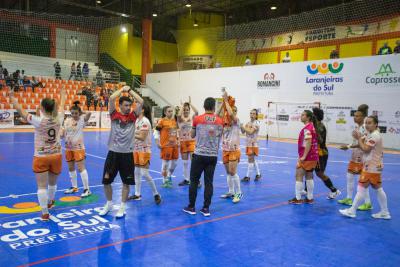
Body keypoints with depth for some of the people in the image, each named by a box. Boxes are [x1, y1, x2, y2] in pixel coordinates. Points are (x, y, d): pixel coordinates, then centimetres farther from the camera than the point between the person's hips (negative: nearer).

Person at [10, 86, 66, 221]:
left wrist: (12, 97, 8)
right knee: (52, 183, 23)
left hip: (41, 157, -4)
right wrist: (62, 95, 31)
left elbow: (21, 111, -6)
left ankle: (45, 213, 0)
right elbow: (61, 107, 12)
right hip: (56, 156, 4)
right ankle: (50, 202, 46)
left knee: (42, 186, 0)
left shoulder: (39, 121, -17)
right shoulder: (58, 119, -8)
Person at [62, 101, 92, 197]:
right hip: (68, 147, 6)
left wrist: (81, 113, -12)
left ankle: (86, 189, -2)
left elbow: (89, 113, -30)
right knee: (71, 168, 15)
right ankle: (74, 187, 30)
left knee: (81, 168, -7)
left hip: (78, 147, -6)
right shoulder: (67, 120, 5)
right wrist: (60, 135, -11)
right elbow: (63, 133, 11)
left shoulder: (82, 119, -10)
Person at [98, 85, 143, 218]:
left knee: (126, 182, 6)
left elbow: (141, 102, -9)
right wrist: (122, 89, -4)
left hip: (127, 154, 0)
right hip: (113, 152, 0)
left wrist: (130, 90, -2)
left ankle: (122, 208, 20)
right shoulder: (114, 114, 0)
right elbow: (111, 99, -14)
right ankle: (109, 204, 30)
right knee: (106, 181, 8)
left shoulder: (133, 116, 2)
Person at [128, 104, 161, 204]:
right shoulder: (137, 120, 10)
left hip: (144, 150, -9)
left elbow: (142, 137, -21)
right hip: (137, 149, 9)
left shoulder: (145, 121, -17)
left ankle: (156, 194, 6)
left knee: (145, 174, -8)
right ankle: (137, 194, 22)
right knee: (136, 172, 12)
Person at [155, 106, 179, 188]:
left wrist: (177, 140, 15)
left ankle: (169, 176, 35)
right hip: (165, 145, -6)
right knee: (165, 162, 2)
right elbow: (157, 132, -9)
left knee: (174, 162, 12)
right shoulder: (162, 121, -9)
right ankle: (165, 181, 15)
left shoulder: (174, 120, 9)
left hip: (174, 145, 6)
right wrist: (157, 142, -14)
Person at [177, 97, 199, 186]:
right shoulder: (180, 119, 3)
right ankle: (186, 179, 20)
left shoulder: (192, 118, 2)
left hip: (191, 141, -2)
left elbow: (196, 112, -18)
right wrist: (182, 105, -10)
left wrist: (190, 103, -12)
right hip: (183, 142, 2)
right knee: (185, 162, 9)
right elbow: (179, 115, -21)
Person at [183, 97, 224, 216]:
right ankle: (206, 208, 11)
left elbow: (192, 135, 9)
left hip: (199, 155, -2)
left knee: (194, 181, 8)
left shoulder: (197, 119, -5)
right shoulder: (220, 121, 0)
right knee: (209, 182, 7)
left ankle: (191, 207, 15)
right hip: (213, 156, 2)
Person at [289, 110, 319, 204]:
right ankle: (310, 198, 19)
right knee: (309, 177, 14)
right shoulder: (312, 127, 13)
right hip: (313, 156, 10)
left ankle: (298, 199, 2)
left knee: (299, 176, -3)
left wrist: (303, 156, -24)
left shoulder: (307, 128, -16)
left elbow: (308, 143, -24)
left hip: (307, 157, -10)